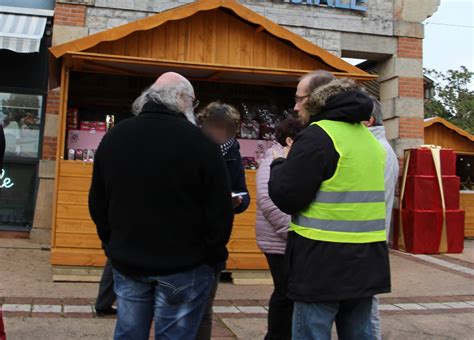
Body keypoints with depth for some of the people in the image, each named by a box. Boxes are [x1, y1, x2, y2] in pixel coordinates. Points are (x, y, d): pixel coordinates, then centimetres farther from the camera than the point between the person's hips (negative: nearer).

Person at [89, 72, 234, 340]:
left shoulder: (113, 137, 5)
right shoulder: (199, 141, -14)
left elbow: (98, 203, 11)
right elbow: (219, 210, -12)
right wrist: (213, 257, 1)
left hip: (126, 261, 5)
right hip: (183, 266, -5)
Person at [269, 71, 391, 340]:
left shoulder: (318, 136, -12)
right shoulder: (370, 138, 14)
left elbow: (286, 198, -15)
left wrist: (280, 166, 5)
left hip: (324, 264, -8)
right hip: (366, 264, 8)